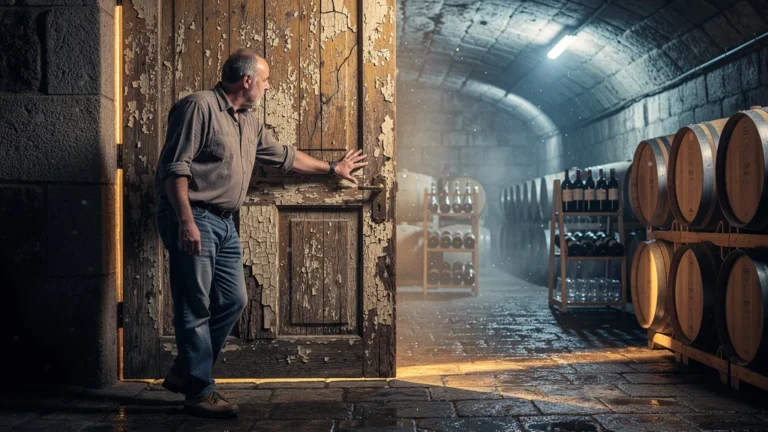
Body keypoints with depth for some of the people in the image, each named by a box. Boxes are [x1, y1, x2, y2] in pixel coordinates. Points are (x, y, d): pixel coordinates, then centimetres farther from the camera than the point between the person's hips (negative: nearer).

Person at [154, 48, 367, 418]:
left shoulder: (248, 123, 18)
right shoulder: (199, 107, -10)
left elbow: (284, 156, 30)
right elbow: (175, 167, -17)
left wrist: (332, 169, 36)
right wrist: (186, 221, -24)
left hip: (224, 223, 9)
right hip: (193, 220, -9)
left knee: (232, 302, 10)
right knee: (196, 309, -4)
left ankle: (183, 374, 23)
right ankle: (199, 391, 5)